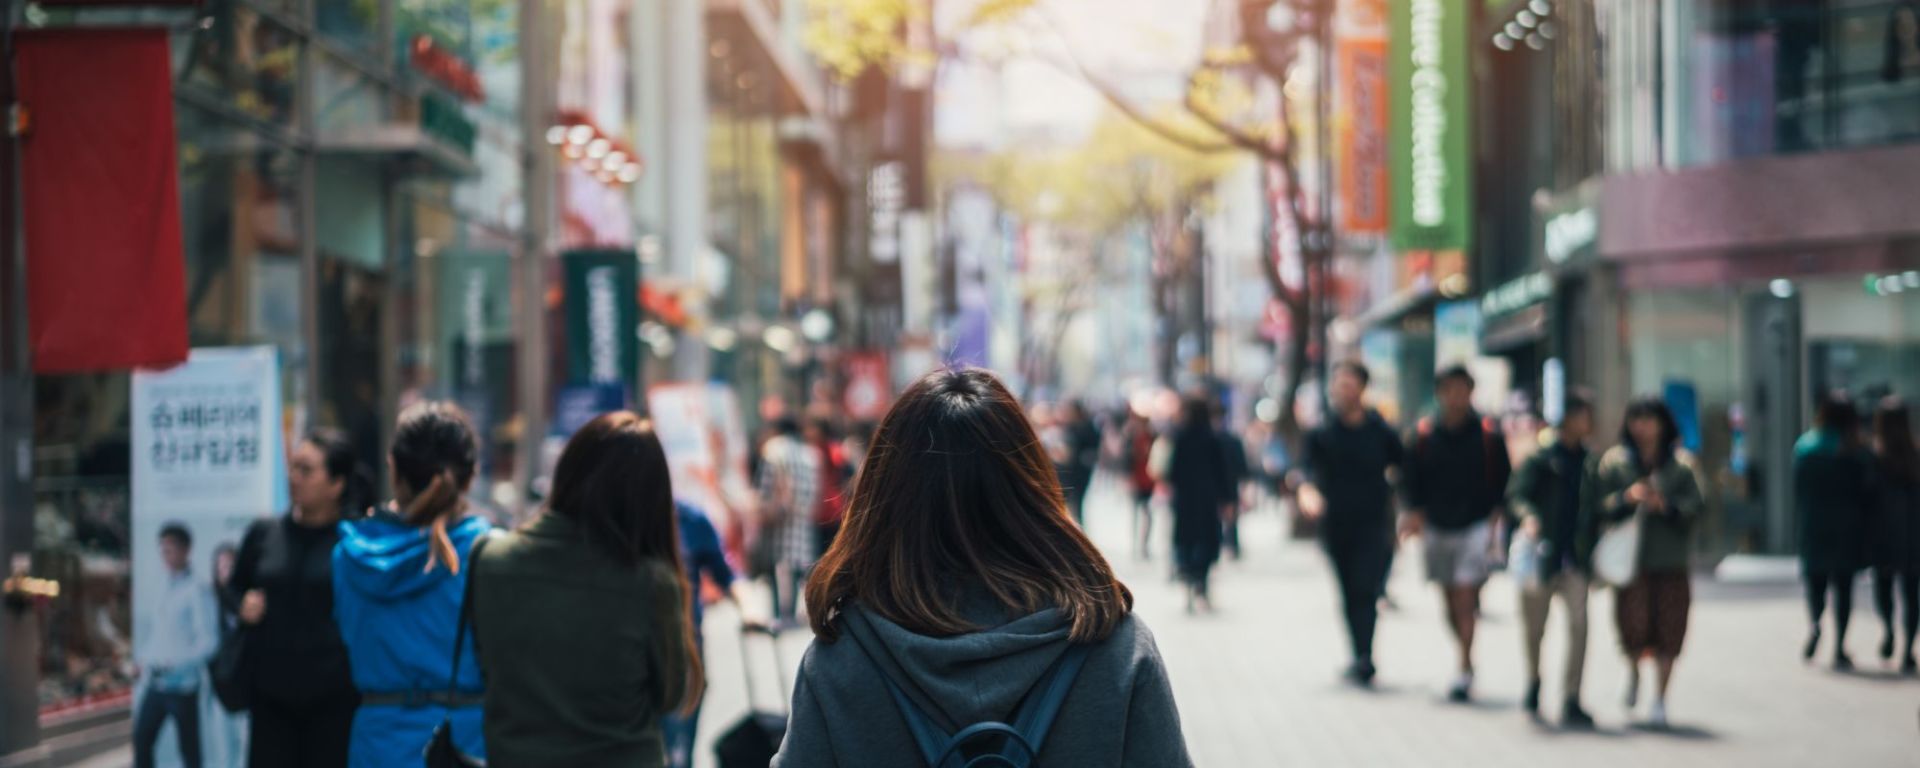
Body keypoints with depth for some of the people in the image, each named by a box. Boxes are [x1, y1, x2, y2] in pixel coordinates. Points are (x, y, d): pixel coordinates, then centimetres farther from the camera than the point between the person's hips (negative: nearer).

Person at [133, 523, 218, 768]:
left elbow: (209, 640, -16)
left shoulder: (196, 590, -10)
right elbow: (148, 624, 27)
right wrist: (142, 657, 13)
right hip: (155, 682, 7)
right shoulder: (163, 589, 12)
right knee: (141, 738, 2)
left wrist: (179, 664, -24)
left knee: (188, 748, 2)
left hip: (181, 683, -7)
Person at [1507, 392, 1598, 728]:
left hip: (1575, 557, 3)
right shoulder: (1540, 457, -6)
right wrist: (1528, 516, -35)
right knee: (1534, 627, 11)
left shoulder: (1588, 461, 9)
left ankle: (1571, 700, -11)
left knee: (1578, 622, -13)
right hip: (1542, 552, -3)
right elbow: (1517, 494, -16)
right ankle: (1533, 681, 39)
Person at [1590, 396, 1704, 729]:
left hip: (1670, 563, 1)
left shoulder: (1681, 462, 7)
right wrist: (1627, 498, -16)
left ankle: (1659, 700, 12)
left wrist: (1665, 504, -17)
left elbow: (1696, 505, -2)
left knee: (1667, 630, -1)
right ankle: (1633, 670, 20)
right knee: (1633, 623, -14)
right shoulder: (1615, 461, 7)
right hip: (1629, 561, -1)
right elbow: (1599, 508, 0)